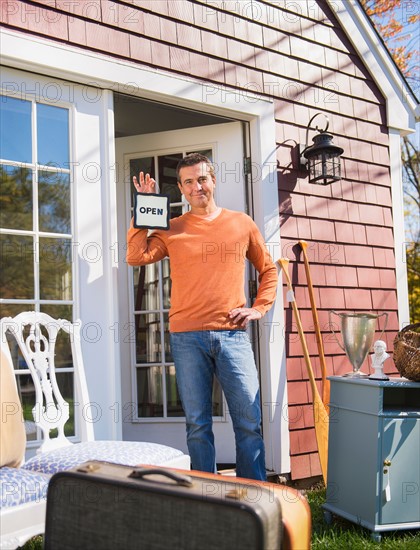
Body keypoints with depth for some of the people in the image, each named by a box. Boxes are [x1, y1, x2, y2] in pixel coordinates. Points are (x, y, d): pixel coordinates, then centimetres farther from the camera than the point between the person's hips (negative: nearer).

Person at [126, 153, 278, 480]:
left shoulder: (242, 224, 11)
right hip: (187, 337, 0)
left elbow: (268, 270, 19)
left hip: (233, 334, 0)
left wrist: (259, 308, 6)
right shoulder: (172, 229, 10)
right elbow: (136, 257, -3)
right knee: (198, 425, 6)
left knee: (250, 422, 0)